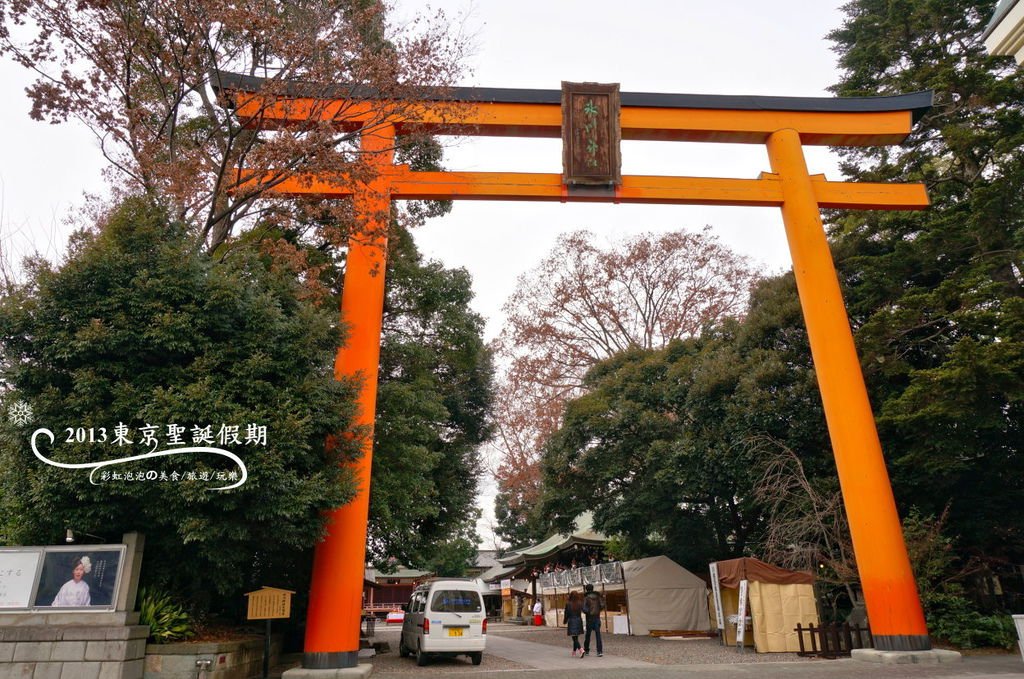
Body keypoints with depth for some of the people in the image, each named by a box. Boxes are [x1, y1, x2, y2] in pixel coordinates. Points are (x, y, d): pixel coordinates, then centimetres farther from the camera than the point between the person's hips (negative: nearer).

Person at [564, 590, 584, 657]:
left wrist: (565, 622, 10)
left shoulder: (568, 604, -8)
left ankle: (581, 650, -23)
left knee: (574, 638, -3)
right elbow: (584, 610, -7)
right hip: (579, 621, 4)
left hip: (571, 622, -4)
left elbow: (566, 614, -3)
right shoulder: (580, 603, -2)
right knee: (576, 638, 17)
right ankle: (574, 652, 26)